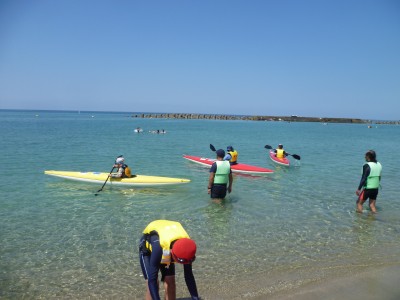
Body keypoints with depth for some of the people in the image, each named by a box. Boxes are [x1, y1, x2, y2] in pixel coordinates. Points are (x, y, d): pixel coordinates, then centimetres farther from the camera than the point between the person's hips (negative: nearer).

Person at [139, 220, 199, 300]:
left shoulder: (185, 247, -31)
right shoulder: (159, 247, -45)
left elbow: (189, 275, -18)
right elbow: (152, 280, -40)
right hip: (148, 249, -4)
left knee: (170, 283, -7)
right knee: (153, 284, -16)